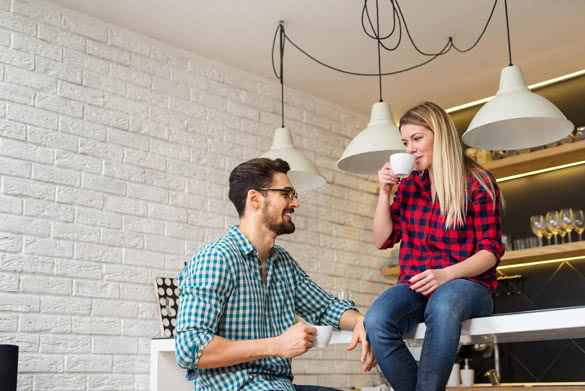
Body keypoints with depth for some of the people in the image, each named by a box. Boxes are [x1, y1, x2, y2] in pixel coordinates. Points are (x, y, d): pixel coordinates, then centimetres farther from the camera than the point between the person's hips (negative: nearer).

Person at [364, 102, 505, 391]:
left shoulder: (478, 182, 1)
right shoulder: (408, 185, 15)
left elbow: (490, 252, -3)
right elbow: (383, 240, 13)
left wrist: (446, 275, -20)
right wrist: (385, 193, 2)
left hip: (466, 284, -3)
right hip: (414, 286, 4)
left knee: (442, 305, -41)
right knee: (376, 321, -32)